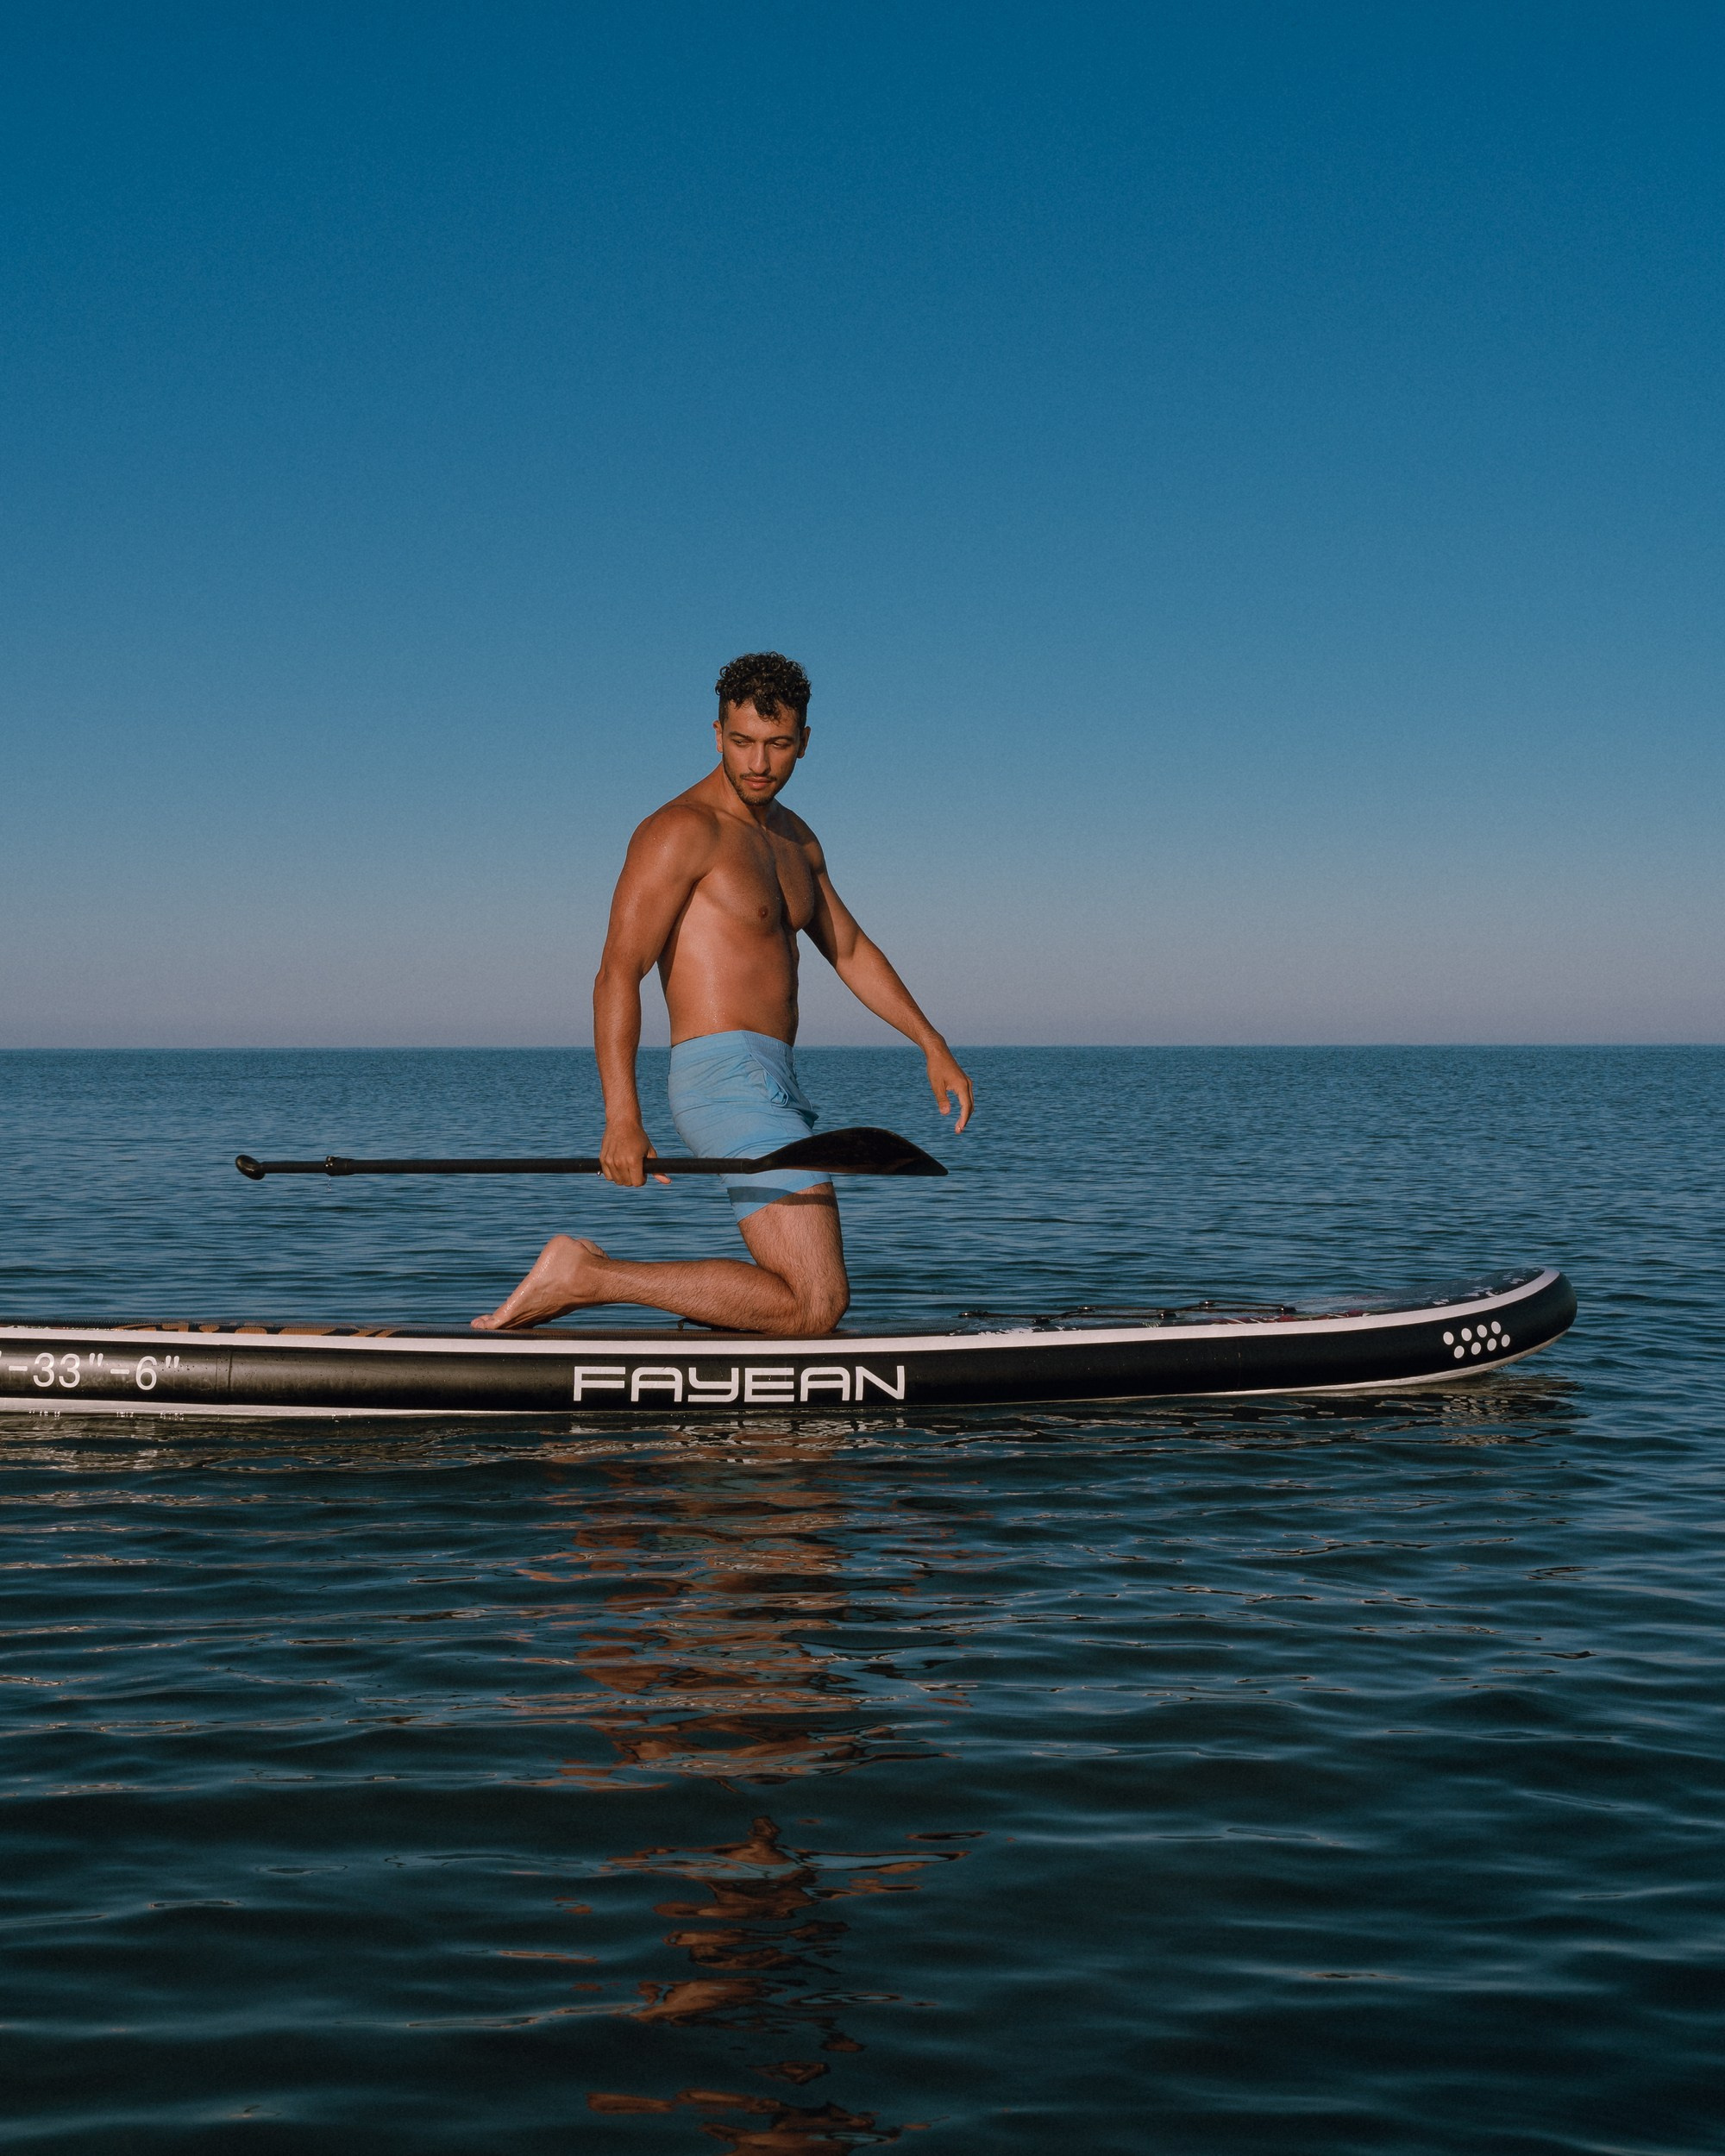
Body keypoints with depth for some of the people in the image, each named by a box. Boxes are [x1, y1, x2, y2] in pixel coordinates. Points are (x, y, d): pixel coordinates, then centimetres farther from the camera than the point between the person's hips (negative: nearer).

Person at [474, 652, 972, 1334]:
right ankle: (585, 1276, -13)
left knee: (817, 1304, 21)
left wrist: (932, 1045, 21)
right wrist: (621, 1118, -28)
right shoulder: (682, 830, -10)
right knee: (814, 1307, -18)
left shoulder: (792, 836, 18)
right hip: (731, 1080, -10)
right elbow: (617, 974, -18)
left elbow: (849, 950, 28)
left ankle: (590, 1277, 17)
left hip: (774, 1088, 10)